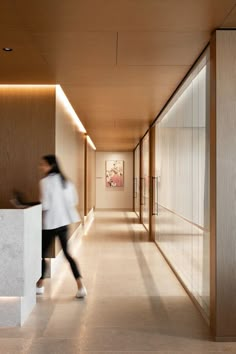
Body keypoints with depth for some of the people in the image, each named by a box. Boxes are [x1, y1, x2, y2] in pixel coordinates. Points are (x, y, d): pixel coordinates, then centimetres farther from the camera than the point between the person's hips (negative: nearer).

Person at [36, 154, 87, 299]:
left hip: (50, 223, -7)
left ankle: (40, 286, 25)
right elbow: (74, 201, 10)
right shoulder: (65, 180, 8)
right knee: (67, 253, 12)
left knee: (42, 253, 11)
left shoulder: (45, 181, -13)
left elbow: (45, 205, -16)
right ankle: (81, 286, 5)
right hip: (64, 222, 7)